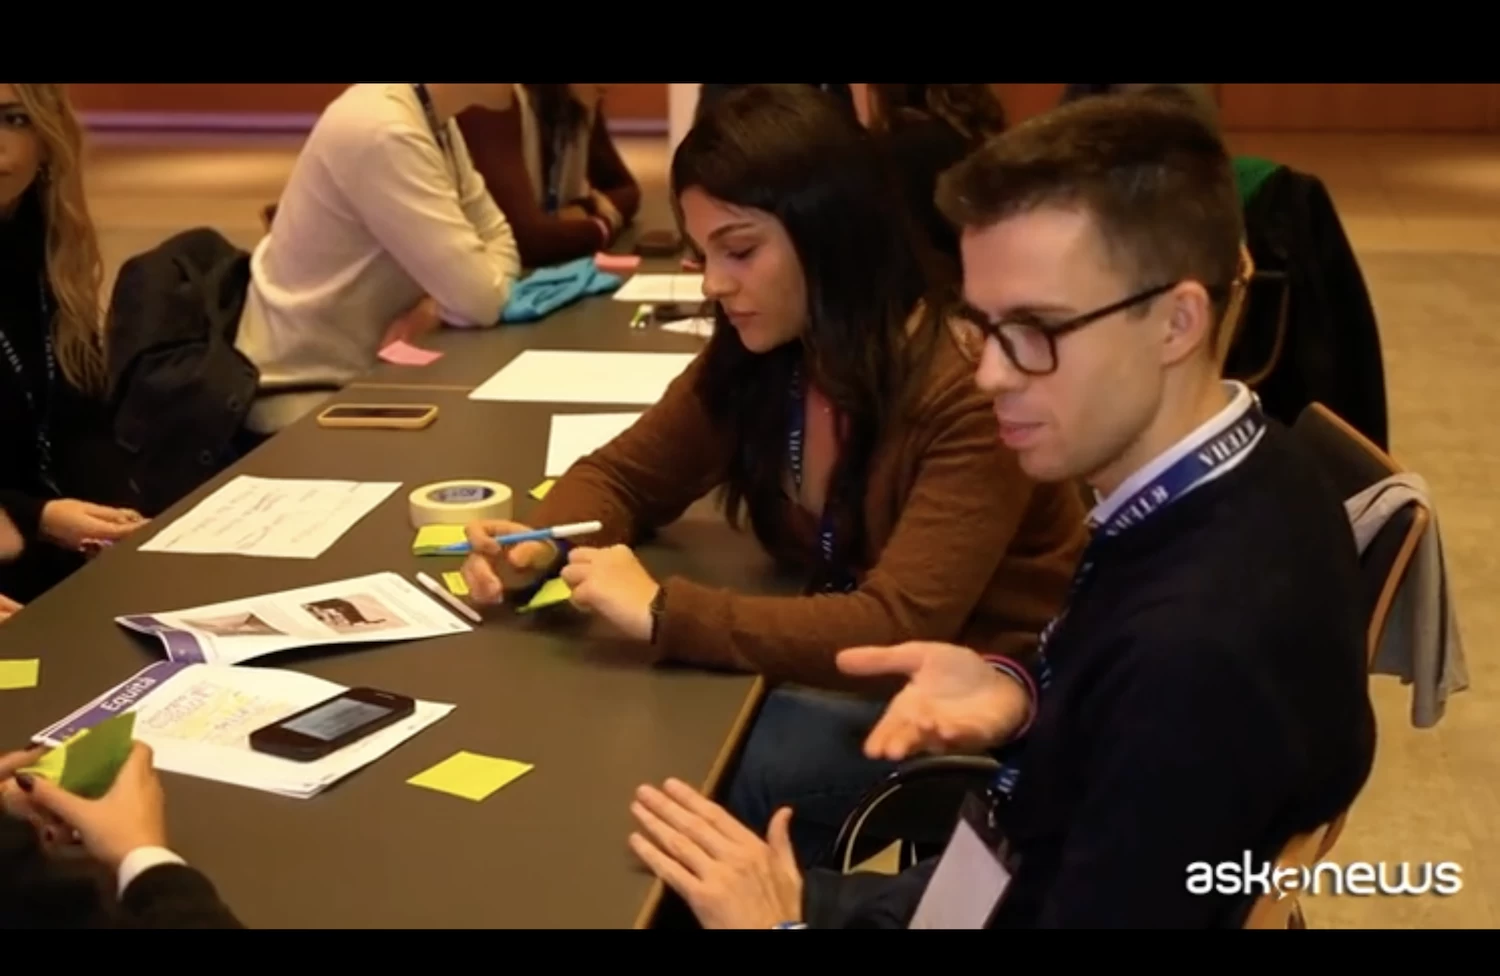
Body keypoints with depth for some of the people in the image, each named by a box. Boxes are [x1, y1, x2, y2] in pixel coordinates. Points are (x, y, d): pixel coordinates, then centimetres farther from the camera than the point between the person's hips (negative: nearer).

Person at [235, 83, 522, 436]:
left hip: (364, 369, 8)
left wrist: (433, 309, -13)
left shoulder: (433, 118, 3)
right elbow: (479, 297, -26)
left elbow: (499, 241, 4)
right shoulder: (383, 132, -25)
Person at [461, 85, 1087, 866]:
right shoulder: (754, 359, -3)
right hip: (847, 670, 6)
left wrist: (664, 613, -34)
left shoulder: (969, 388, -25)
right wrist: (544, 549, -15)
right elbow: (621, 476, 8)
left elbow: (898, 629, -31)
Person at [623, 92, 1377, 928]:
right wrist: (1021, 699, -12)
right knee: (665, 889, 18)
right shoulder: (1243, 474, -10)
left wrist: (781, 925, -15)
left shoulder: (1204, 649, -34)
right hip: (1025, 874, 7)